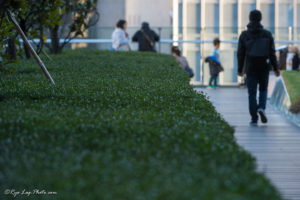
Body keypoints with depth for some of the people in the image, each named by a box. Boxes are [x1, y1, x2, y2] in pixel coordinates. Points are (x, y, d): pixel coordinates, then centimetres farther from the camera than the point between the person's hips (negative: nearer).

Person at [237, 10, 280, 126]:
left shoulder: (244, 35, -2)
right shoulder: (267, 34, -1)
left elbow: (241, 54, -1)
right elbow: (272, 53, -1)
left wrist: (240, 69, 8)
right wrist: (276, 68, 5)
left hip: (251, 68, -1)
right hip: (264, 67, 1)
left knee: (252, 93, 5)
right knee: (263, 89, 18)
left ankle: (254, 119, 0)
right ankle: (261, 107, -9)